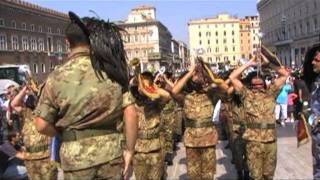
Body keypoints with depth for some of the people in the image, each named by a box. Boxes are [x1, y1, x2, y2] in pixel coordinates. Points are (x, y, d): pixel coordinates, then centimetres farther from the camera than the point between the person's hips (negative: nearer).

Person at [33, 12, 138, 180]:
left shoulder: (58, 76, -7)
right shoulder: (111, 70, -1)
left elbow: (42, 125, -8)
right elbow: (130, 113, -6)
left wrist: (64, 134, 11)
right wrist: (129, 149, 2)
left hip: (77, 157, -2)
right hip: (112, 153, 2)